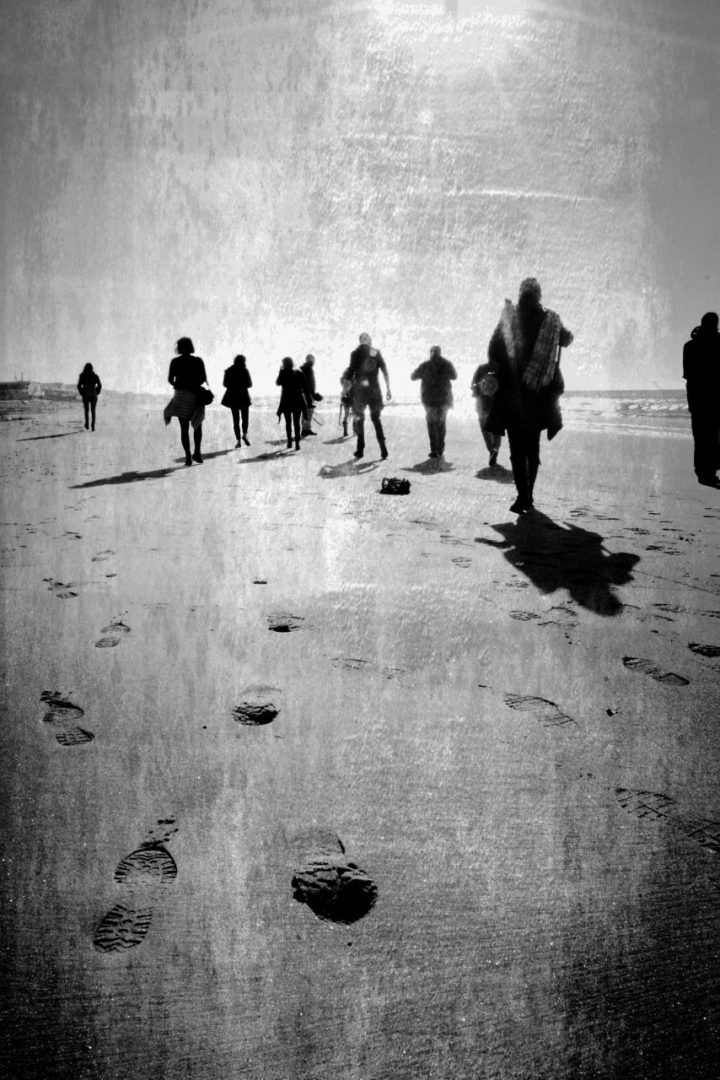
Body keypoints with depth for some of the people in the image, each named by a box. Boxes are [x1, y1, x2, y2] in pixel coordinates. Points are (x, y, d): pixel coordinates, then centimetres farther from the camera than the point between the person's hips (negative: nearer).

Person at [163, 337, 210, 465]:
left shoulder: (175, 361, -1)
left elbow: (170, 379, -1)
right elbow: (204, 379, -3)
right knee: (197, 425, 16)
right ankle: (197, 452, -1)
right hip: (195, 396, 0)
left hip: (180, 395, 0)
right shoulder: (198, 361, -2)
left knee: (184, 428, 5)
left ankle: (188, 456, -4)